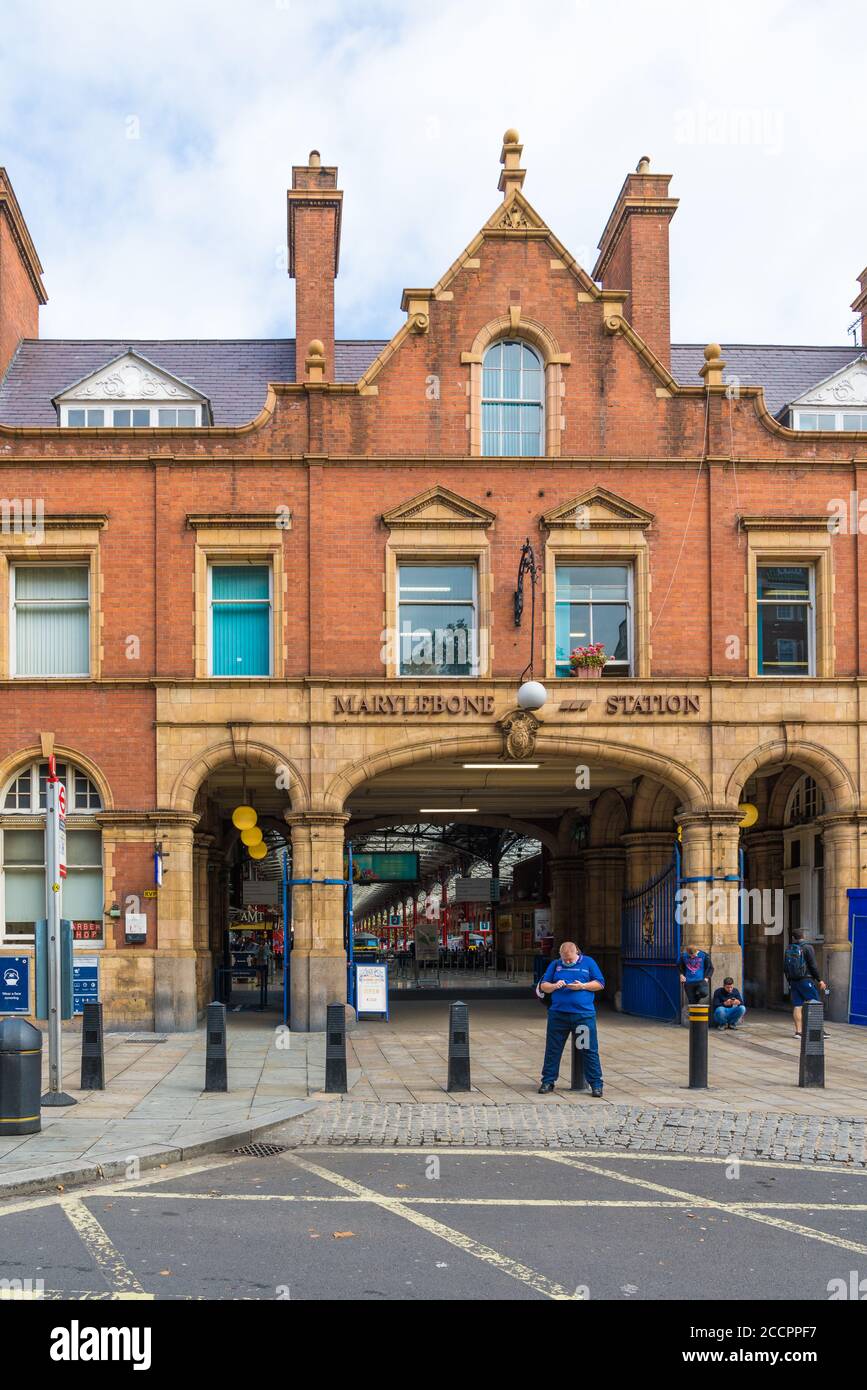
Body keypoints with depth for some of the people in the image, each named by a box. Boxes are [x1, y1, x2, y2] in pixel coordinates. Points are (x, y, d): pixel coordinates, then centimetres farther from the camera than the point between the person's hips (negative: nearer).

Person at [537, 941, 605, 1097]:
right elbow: (543, 986, 12)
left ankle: (596, 1084, 6)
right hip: (558, 1014, 2)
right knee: (552, 1049, 6)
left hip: (584, 1015, -2)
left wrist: (582, 986, -10)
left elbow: (600, 984, 6)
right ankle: (548, 1082, 17)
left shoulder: (588, 962, 7)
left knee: (590, 1050, -1)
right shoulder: (555, 965, 12)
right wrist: (555, 986, -9)